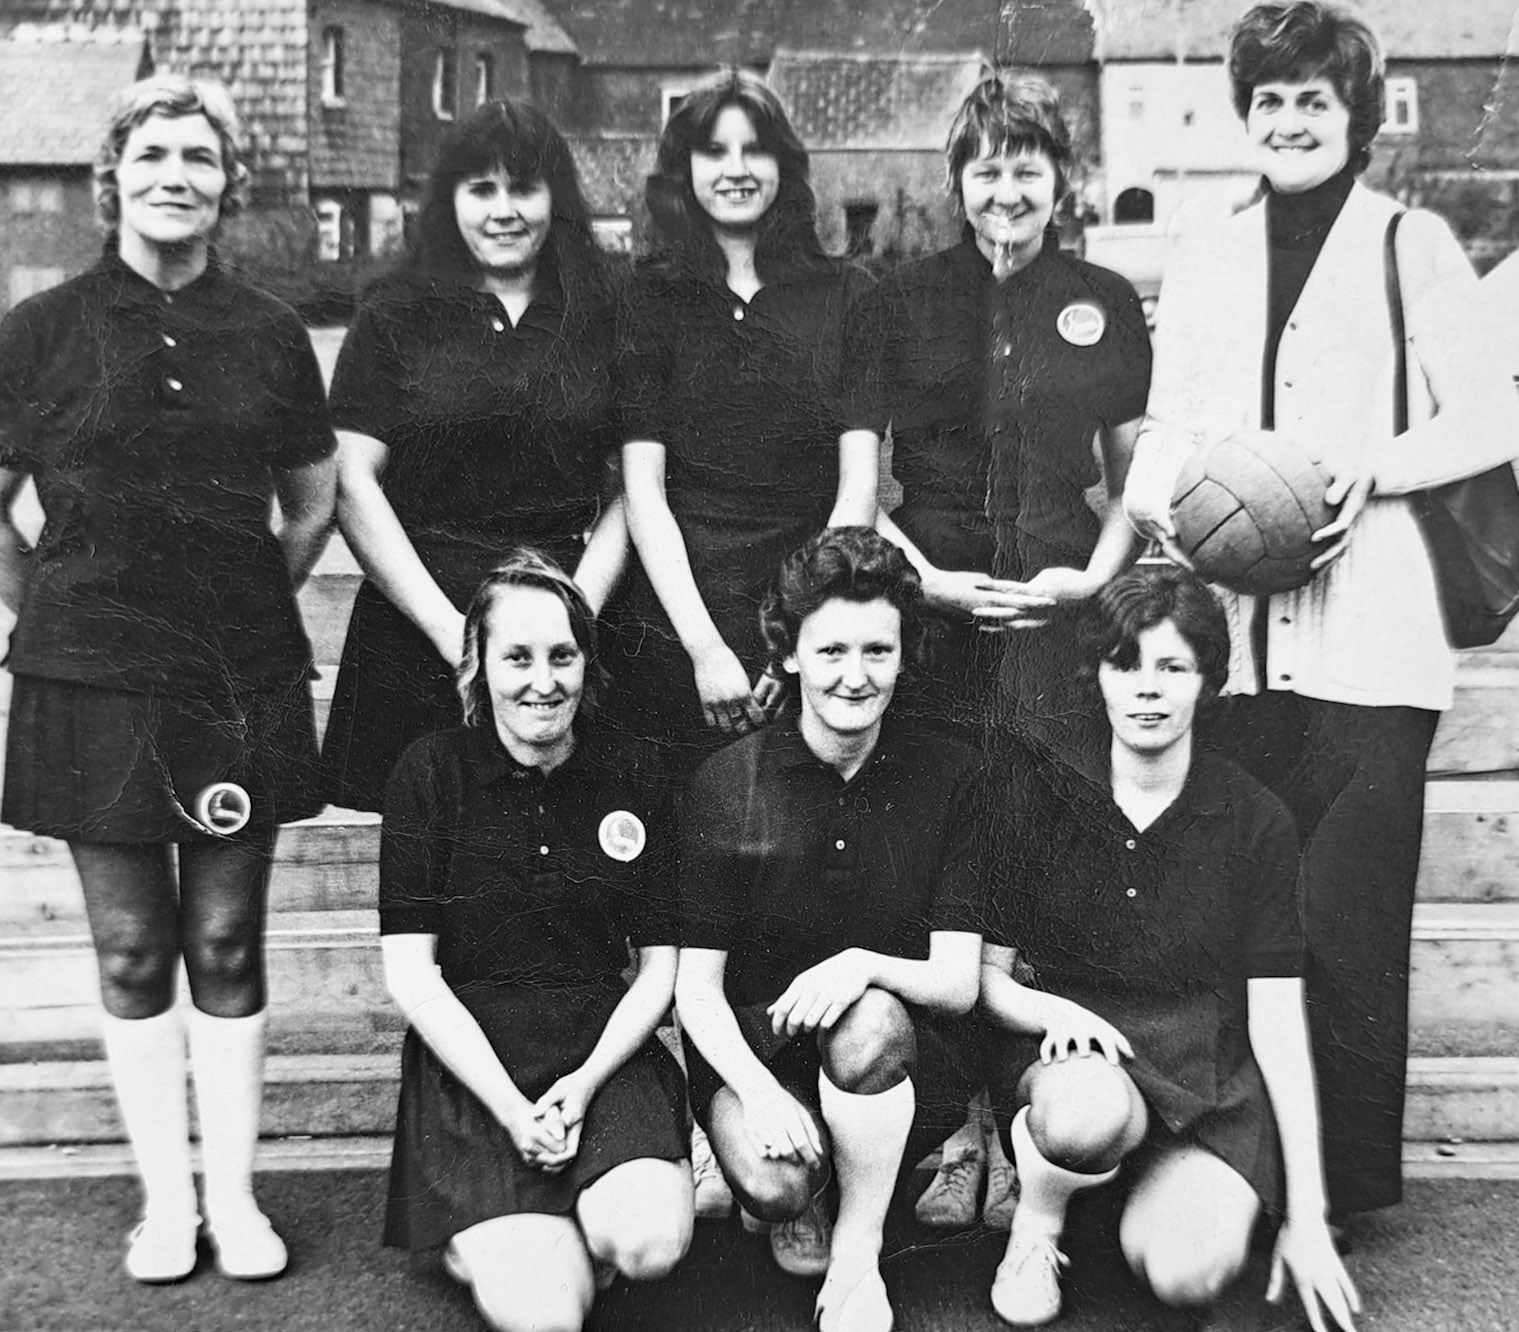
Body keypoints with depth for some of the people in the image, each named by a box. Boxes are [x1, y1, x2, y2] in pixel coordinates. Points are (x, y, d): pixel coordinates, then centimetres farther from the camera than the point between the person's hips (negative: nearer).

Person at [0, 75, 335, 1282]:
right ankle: (165, 1200, 22)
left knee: (228, 948, 8)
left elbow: (315, 503, 14)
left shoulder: (271, 333, 4)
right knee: (132, 955, 7)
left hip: (246, 683, 1)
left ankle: (234, 1196, 21)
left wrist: (251, 608, 10)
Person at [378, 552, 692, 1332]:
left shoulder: (633, 775, 4)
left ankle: (582, 1224, 9)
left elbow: (660, 965, 6)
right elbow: (410, 973, -5)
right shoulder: (430, 773, -2)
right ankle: (490, 1235, 14)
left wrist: (587, 1083, -11)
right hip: (470, 1058, -2)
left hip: (604, 1047, 2)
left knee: (651, 1243, -26)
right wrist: (511, 1108, -15)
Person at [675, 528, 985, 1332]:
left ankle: (859, 1253, -10)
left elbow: (959, 982, -6)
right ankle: (792, 1203, 8)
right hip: (753, 1052, 0)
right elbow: (695, 985, -5)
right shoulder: (727, 783, -5)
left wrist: (864, 965, -28)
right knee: (772, 1178, -32)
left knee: (870, 1020, -35)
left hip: (906, 1061, 1)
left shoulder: (950, 777, -4)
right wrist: (757, 1088, -24)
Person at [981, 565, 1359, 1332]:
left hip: (1208, 1078, 0)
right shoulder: (1042, 795, 0)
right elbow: (986, 976, 2)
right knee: (1089, 1109, -37)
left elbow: (1277, 1019, -1)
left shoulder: (1256, 822, 0)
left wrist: (1305, 1216, -4)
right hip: (1073, 1052, 0)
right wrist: (1052, 1010, -22)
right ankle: (1035, 1228, -4)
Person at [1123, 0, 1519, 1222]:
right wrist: (1158, 494, -3)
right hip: (1232, 636, 3)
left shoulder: (1412, 244, 9)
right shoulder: (1202, 262, 20)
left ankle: (1351, 1188, 9)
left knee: (1343, 920, -7)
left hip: (1367, 635, -3)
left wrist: (1371, 470, -12)